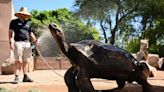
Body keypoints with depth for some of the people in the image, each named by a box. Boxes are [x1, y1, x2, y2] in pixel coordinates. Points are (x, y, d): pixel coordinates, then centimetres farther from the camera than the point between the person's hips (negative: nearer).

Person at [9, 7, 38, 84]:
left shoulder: (27, 23, 20)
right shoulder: (14, 22, 7)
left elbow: (31, 33, 22)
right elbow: (10, 32, 1)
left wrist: (35, 41, 6)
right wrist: (11, 42, -12)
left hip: (27, 43, 5)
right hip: (18, 43, -5)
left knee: (26, 61, 5)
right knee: (18, 61, -10)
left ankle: (25, 77, 10)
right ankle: (16, 77, -10)